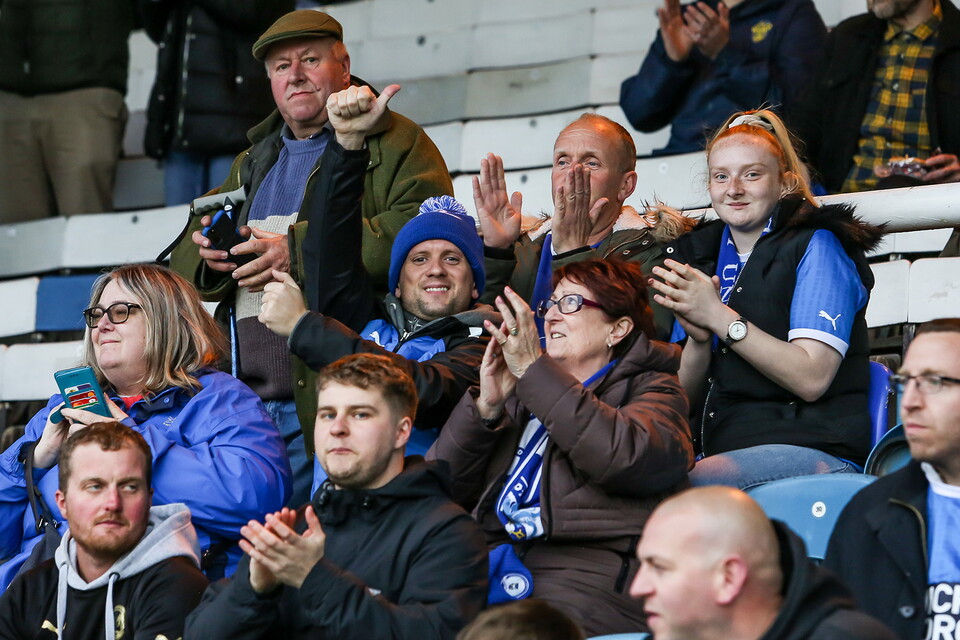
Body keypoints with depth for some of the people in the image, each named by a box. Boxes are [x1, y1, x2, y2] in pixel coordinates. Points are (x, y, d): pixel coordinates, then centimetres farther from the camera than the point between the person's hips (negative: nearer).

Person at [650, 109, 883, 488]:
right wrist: (697, 339, -6)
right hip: (719, 448, 5)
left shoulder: (816, 247, 1)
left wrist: (719, 317, -14)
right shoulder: (699, 255, 17)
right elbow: (686, 398, 15)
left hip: (815, 451, -5)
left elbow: (811, 378, -12)